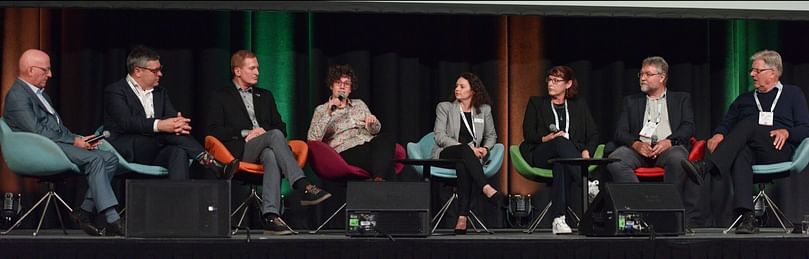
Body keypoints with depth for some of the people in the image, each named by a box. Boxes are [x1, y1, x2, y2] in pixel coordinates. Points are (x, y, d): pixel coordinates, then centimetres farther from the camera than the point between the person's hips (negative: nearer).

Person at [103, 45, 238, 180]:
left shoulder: (160, 93, 22)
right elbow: (126, 121, -17)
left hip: (154, 153, 5)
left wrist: (178, 123, -20)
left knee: (179, 152, -31)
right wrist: (159, 125, -33)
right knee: (167, 131, -30)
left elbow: (172, 117, 8)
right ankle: (206, 160, -34)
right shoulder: (115, 91, 1)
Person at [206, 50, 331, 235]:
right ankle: (304, 187, -45)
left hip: (265, 148, 3)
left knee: (271, 157, -37)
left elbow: (281, 127, 22)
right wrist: (245, 133, -10)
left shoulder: (265, 96, 29)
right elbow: (213, 131, 2)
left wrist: (263, 134, -2)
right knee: (274, 135, -34)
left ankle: (271, 217, -52)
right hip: (240, 150, -3)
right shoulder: (221, 97, 15)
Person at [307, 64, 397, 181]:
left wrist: (372, 122, -4)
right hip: (346, 151, -4)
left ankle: (379, 179, -50)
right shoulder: (321, 110, 16)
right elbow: (312, 139, -1)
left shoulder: (359, 104, 28)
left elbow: (375, 131, 21)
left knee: (384, 140, -35)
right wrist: (328, 114, -9)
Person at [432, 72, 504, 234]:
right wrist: (468, 148, -16)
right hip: (445, 155, -1)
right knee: (465, 150, -38)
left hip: (469, 158, 1)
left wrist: (485, 149, -3)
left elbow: (491, 135, 22)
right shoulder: (445, 107, 6)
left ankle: (462, 218, -47)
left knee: (463, 167, -38)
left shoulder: (484, 110, 13)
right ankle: (488, 190, -54)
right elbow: (439, 137, -4)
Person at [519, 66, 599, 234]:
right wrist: (546, 138, -14)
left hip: (572, 155, 1)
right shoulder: (536, 103, 20)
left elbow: (593, 135, 13)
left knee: (561, 165, -39)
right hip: (541, 155, -1)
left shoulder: (579, 106, 23)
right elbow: (528, 134, 7)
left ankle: (558, 220, -51)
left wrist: (586, 152, -9)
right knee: (561, 142, -37)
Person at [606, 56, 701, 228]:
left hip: (668, 147, -2)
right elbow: (620, 133, 13)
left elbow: (688, 128, 7)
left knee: (678, 159, -39)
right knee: (614, 161, -32)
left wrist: (669, 141, -15)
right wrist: (636, 143, -10)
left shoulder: (681, 99, 23)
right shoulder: (631, 101, 26)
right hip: (639, 148, 2)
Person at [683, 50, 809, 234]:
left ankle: (706, 167, -48)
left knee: (749, 124, -31)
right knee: (741, 155, -37)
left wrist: (786, 132, -12)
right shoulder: (744, 100, 30)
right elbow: (726, 124, 18)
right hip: (751, 151, 3)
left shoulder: (793, 94, 20)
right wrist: (718, 135, -6)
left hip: (780, 150, -3)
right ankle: (747, 217, -52)